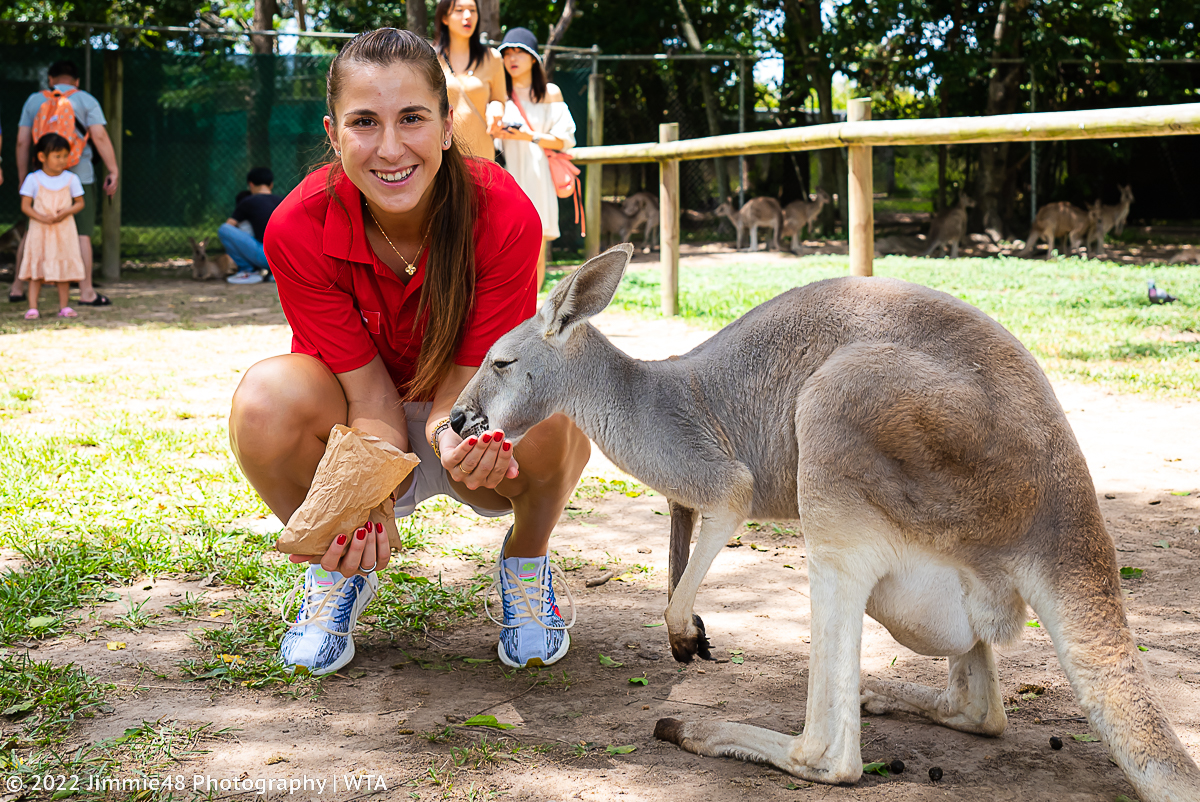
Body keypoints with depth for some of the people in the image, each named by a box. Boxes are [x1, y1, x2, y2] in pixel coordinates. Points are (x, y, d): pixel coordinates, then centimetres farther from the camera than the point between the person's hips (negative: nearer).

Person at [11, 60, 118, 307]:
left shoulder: (33, 101, 9)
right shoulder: (86, 101, 1)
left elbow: (22, 142, 6)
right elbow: (100, 138, -9)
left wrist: (22, 178, 10)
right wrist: (113, 171, -8)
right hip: (78, 176, -3)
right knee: (81, 233, -1)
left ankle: (18, 287, 15)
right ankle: (86, 291, -4)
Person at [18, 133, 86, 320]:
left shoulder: (71, 179, 2)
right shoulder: (33, 179, -3)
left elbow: (80, 203, 6)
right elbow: (25, 206, -3)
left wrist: (67, 211, -14)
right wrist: (42, 218, -19)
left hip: (64, 232, 2)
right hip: (39, 232, -2)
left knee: (65, 268, 3)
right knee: (36, 269, -2)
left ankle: (64, 306, 11)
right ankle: (32, 308, -1)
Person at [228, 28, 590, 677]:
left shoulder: (503, 215, -28)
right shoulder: (298, 229, -24)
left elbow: (468, 382, -23)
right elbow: (371, 395, -21)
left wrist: (458, 434, -47)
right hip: (366, 426, 1)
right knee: (267, 399, -32)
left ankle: (526, 558, 0)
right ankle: (339, 573, 0)